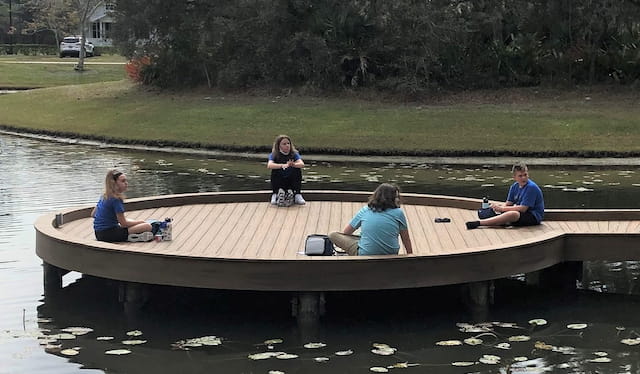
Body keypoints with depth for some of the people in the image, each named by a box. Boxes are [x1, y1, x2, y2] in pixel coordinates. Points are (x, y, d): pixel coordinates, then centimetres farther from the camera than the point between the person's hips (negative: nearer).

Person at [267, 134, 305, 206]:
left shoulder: (294, 154, 0)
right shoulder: (274, 155, -4)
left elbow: (302, 164, -19)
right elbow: (269, 165, -25)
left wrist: (293, 165, -42)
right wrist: (283, 165, -41)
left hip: (291, 183, 1)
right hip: (278, 185, -1)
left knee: (297, 170, -21)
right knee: (275, 171, -25)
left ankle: (297, 195, -18)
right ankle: (275, 194, -20)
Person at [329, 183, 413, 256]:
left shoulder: (364, 211, 3)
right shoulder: (398, 213, -3)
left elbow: (345, 233, 14)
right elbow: (406, 239, 8)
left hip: (365, 255, -2)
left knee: (332, 235, 8)